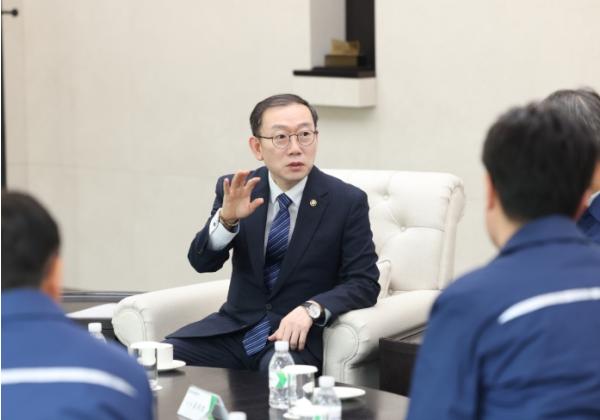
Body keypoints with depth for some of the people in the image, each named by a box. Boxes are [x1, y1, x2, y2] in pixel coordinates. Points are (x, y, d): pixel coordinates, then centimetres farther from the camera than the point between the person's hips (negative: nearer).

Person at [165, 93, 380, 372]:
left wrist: (311, 309, -24)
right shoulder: (235, 191, 3)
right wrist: (226, 218, -24)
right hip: (235, 327, 4)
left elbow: (364, 283, -6)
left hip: (296, 334, -4)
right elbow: (201, 262, -4)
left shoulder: (347, 202, -5)